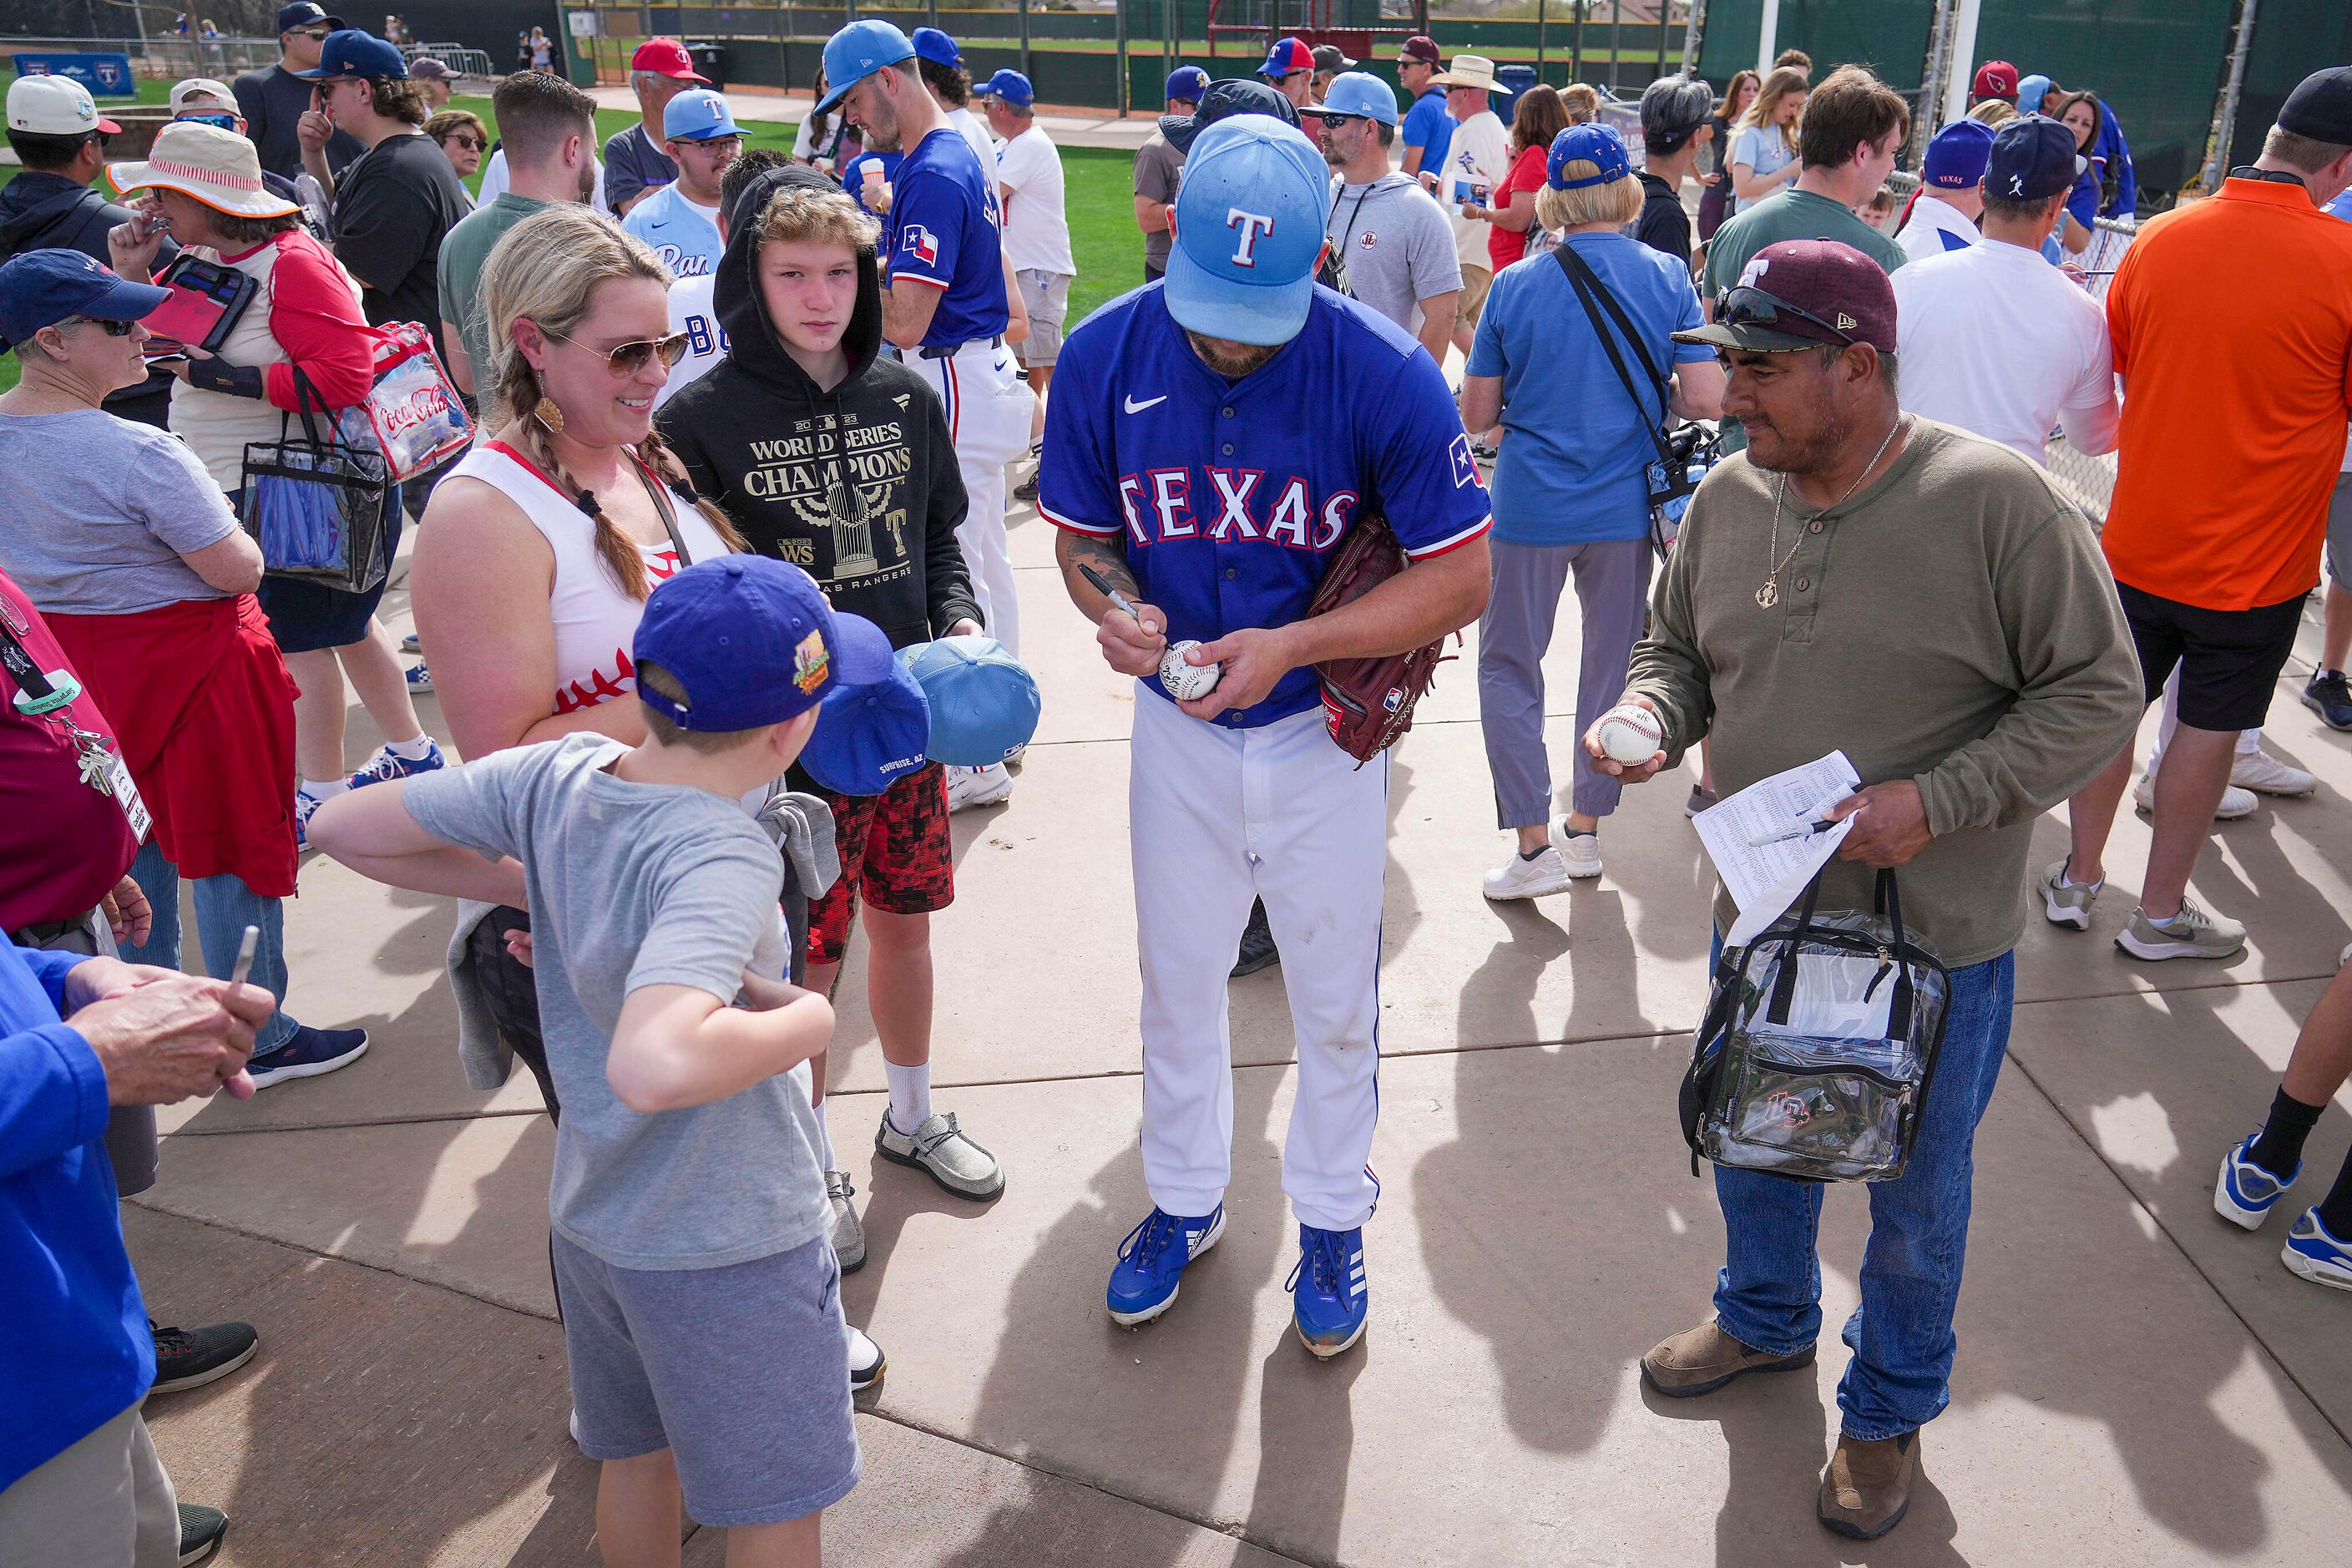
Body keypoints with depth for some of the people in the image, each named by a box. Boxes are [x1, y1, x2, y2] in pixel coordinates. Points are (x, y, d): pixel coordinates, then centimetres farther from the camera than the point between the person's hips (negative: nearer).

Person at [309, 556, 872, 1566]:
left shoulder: (556, 775, -11)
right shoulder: (719, 859, -32)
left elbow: (347, 828, -1)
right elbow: (653, 1065, -47)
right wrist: (807, 1018, -30)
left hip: (592, 1218, 7)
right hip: (727, 1251, -7)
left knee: (638, 1457, 29)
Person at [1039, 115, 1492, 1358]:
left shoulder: (1384, 374, -23)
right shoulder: (1104, 356, -15)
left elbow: (1463, 574, -18)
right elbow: (1082, 534, -1)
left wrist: (1289, 646, -28)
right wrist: (1114, 605, -25)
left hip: (1321, 731, -2)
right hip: (1178, 729, 2)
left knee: (1335, 1006, 15)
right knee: (1176, 986, 20)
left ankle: (1331, 1219, 40)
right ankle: (1184, 1198, 44)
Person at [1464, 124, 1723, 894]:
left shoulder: (1513, 286, -7)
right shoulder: (1668, 278, -4)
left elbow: (1476, 414, -3)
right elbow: (1706, 400, -8)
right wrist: (1654, 391, 12)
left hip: (1531, 507, -2)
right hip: (1626, 508, 2)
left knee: (1508, 665, 10)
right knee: (1613, 660, 17)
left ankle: (1534, 845, 6)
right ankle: (1585, 826, 28)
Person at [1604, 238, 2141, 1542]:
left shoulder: (1996, 502, -19)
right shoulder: (1727, 499, -2)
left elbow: (2095, 694, -13)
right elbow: (1678, 651, 11)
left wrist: (1937, 803, -24)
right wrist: (1646, 719, -12)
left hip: (1936, 940, -4)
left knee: (1915, 1201, 15)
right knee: (1755, 1150, 25)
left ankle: (1889, 1409, 41)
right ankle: (1766, 1317, 54)